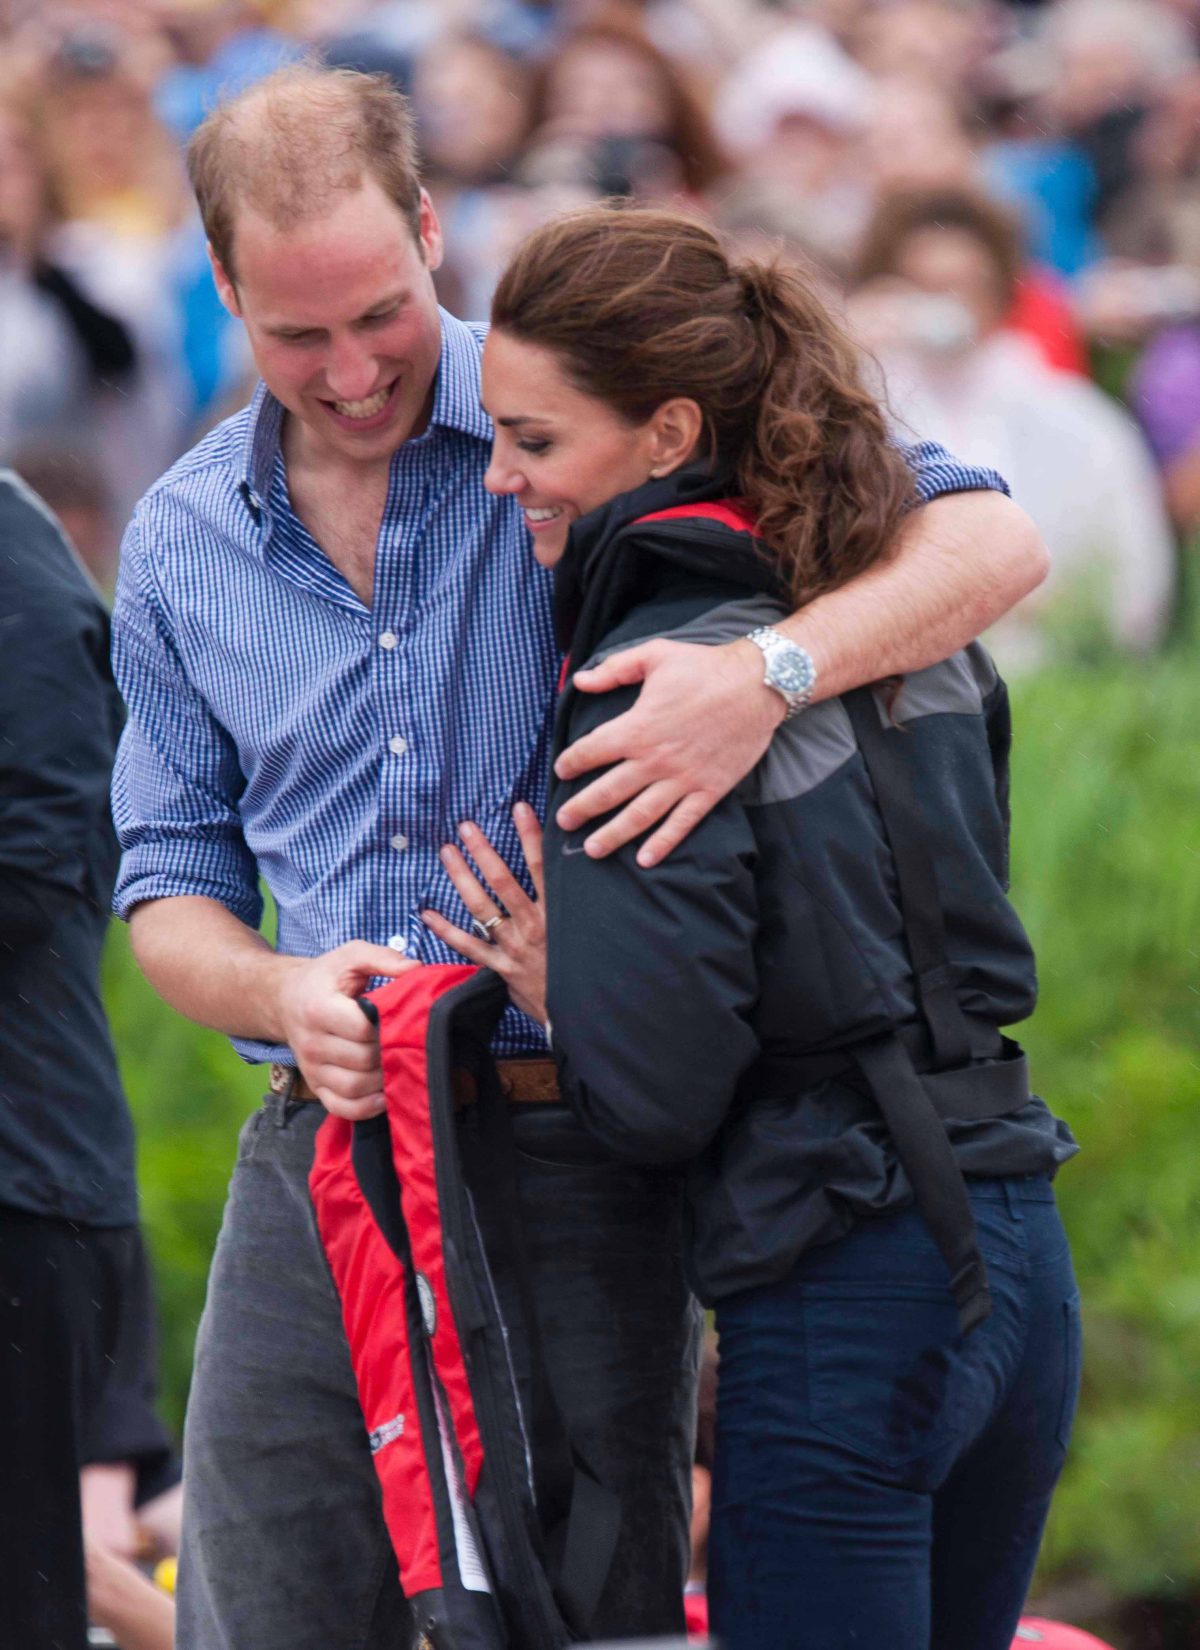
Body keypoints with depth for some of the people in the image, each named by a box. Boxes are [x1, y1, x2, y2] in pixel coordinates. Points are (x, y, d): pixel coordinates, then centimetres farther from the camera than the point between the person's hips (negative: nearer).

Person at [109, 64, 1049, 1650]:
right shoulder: (182, 544, 9)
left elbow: (989, 538, -11)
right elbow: (172, 887, 14)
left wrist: (772, 673, -30)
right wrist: (285, 996, -10)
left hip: (578, 1160, -3)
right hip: (318, 1159, 4)